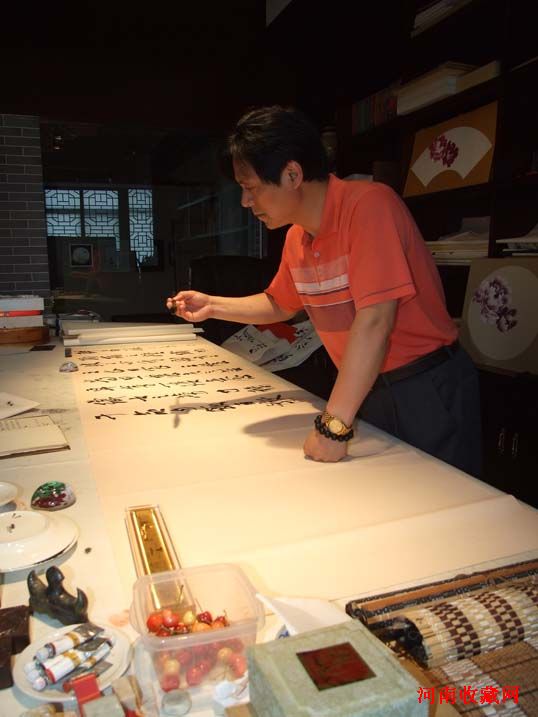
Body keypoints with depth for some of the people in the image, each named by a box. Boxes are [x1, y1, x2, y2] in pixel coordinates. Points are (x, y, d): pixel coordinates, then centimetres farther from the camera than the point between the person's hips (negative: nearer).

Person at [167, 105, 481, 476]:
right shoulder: (296, 238, 2)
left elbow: (374, 321, -29)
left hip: (429, 390, -6)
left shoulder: (368, 205, -22)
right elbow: (279, 305, 20)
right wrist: (212, 306, 7)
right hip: (367, 389, 7)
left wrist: (334, 426, -28)